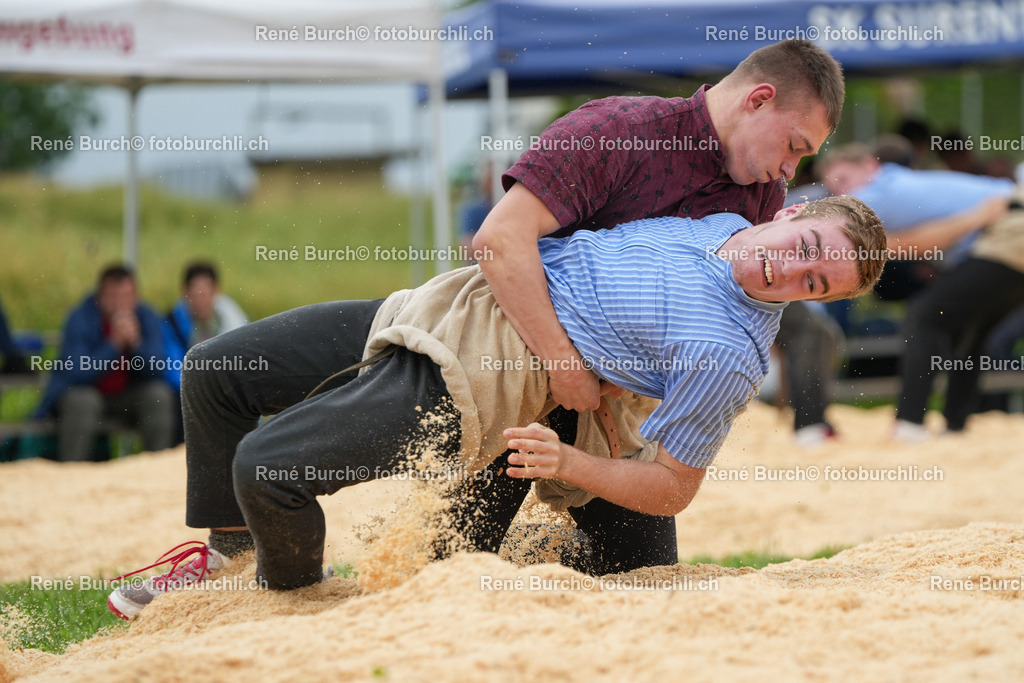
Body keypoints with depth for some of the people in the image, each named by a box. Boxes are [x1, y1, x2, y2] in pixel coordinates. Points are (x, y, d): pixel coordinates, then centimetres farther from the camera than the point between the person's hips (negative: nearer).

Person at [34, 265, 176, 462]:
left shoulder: (147, 318, -7)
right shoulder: (80, 319, -17)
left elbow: (155, 370, -12)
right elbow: (76, 373, -26)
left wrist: (136, 341, -31)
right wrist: (114, 343, -34)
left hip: (127, 397, 3)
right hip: (85, 390, -3)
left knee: (160, 395, -22)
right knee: (82, 401, -35)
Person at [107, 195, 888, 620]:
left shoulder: (725, 352, -18)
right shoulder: (717, 217, 6)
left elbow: (671, 487, -14)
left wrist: (568, 463, -24)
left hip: (464, 380, -8)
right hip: (449, 300, 8)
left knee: (265, 466, -21)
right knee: (213, 372, 8)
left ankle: (293, 594, 11)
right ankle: (228, 544, 30)